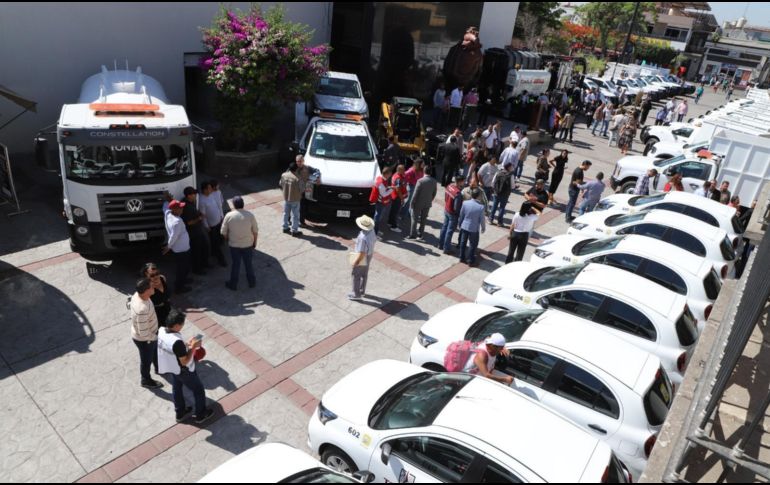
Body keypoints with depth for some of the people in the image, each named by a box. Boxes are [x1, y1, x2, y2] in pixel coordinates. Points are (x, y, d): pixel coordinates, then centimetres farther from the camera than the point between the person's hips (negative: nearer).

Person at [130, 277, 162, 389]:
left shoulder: (137, 295, -18)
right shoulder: (142, 309, -45)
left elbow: (130, 305, 7)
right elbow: (143, 333, -36)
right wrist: (155, 337, -16)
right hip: (144, 339, -8)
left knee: (155, 352, 33)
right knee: (146, 360, 21)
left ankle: (158, 368, 62)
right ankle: (146, 381, 48)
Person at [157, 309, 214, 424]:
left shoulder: (161, 331, -15)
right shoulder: (177, 341, -40)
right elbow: (185, 361, -28)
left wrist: (187, 344, -1)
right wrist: (193, 347, -21)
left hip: (171, 368, 8)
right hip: (183, 371, -8)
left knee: (176, 388, 29)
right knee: (198, 390, 16)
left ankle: (180, 413, 50)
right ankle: (201, 415, 35)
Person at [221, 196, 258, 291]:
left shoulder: (229, 215, -12)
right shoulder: (250, 215, -13)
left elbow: (224, 232, -5)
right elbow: (255, 231, -6)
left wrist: (228, 241, 14)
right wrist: (254, 243, 9)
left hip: (234, 245, 0)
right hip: (248, 244, 0)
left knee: (235, 264, 15)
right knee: (248, 264, 17)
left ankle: (233, 284, 28)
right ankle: (252, 282, 33)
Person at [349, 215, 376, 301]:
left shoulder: (363, 238, -37)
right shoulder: (371, 230, -12)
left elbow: (362, 254, -31)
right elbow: (374, 240, 7)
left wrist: (355, 261, -18)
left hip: (363, 258, -8)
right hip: (369, 255, 8)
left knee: (356, 276, 12)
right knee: (364, 274, 24)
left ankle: (356, 294, 26)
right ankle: (362, 291, 42)